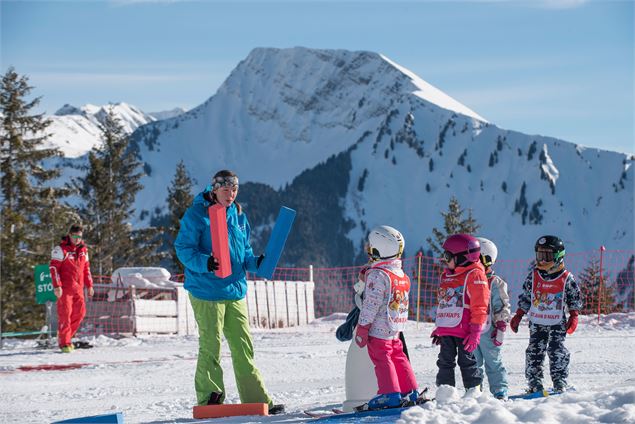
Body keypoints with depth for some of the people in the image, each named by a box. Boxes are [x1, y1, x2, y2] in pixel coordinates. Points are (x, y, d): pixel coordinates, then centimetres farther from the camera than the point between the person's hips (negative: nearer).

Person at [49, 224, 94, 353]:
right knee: (65, 314, -6)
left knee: (80, 313, 5)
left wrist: (89, 285, 16)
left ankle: (67, 336, 20)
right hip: (64, 288, -6)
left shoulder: (83, 250, 13)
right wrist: (57, 286, -17)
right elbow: (53, 267, -11)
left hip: (78, 288, 6)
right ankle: (64, 342, -1)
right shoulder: (61, 249, -7)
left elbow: (86, 268, 20)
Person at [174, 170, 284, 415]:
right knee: (210, 347, -4)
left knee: (244, 347, 6)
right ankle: (209, 399, 6)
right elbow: (183, 248, -9)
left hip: (235, 290, 6)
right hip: (206, 291, -6)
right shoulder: (197, 214, -6)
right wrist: (204, 263, -26)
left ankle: (256, 400, 10)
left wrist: (256, 263, 3)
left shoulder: (238, 215, 13)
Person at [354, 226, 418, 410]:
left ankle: (390, 394, -3)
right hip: (396, 328, 8)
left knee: (381, 360, -2)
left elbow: (371, 305, -19)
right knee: (398, 358, 15)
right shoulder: (402, 275, 9)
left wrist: (362, 328, -13)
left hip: (379, 329, -8)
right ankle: (410, 392, 17)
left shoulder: (377, 275, -17)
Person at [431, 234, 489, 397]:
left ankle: (473, 390, 7)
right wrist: (439, 328, 24)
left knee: (467, 361, -2)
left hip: (464, 330, -8)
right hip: (446, 330, 8)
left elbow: (479, 307, -12)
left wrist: (475, 331, -16)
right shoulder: (447, 276, 17)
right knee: (445, 362, 7)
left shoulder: (475, 275, -9)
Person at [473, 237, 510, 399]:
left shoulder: (495, 283, -6)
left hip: (488, 332, -5)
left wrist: (501, 329, -12)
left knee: (493, 363, 1)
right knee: (474, 363, 10)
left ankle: (500, 391, 6)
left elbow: (503, 307, -7)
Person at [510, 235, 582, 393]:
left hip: (557, 323, -2)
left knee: (557, 352, -6)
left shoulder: (567, 278, -3)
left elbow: (575, 299, 6)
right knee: (534, 352, -1)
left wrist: (573, 317, -4)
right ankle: (534, 384, 4)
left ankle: (560, 384, 0)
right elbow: (525, 297, 10)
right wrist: (518, 316, 6)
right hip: (536, 323, 2)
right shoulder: (533, 276, 3)